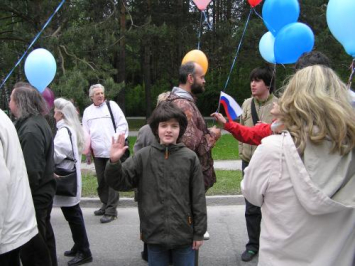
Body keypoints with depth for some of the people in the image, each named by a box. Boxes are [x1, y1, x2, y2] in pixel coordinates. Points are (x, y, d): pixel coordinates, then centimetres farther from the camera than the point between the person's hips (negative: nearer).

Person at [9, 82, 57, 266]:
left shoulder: (30, 130, -23)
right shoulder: (37, 121, 8)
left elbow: (31, 172, -25)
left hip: (34, 195, -10)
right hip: (42, 191, 10)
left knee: (31, 247, 3)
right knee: (43, 238, 22)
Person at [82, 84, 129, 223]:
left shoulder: (111, 105, 1)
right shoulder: (87, 111, 12)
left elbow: (122, 124, -3)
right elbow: (85, 133, 15)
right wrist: (87, 152, 12)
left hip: (113, 151, -5)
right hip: (97, 152, 5)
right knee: (101, 181, 13)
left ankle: (111, 210, 2)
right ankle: (105, 205, 29)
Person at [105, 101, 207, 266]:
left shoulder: (190, 157, -5)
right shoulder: (144, 156, -3)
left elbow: (198, 198, -2)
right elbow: (121, 182, -2)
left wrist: (199, 232, 0)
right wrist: (114, 162, -21)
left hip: (184, 234, 0)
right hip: (154, 234, 1)